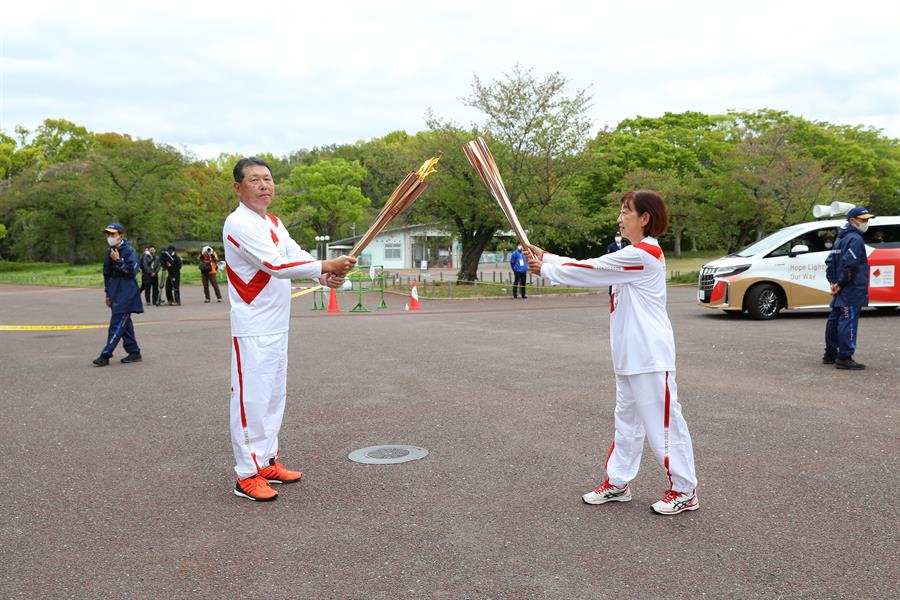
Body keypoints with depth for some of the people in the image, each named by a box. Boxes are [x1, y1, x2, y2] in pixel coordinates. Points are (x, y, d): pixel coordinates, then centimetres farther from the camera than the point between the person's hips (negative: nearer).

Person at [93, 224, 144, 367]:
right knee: (124, 323, 12)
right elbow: (107, 274, 21)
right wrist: (108, 293, 21)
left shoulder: (129, 251, -10)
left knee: (117, 324, -10)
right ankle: (134, 352, 19)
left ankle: (105, 355, -11)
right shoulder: (109, 252, 13)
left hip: (126, 294, -9)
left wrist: (118, 261, -21)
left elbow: (132, 271, -18)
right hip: (116, 294, 9)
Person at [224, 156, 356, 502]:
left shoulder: (274, 223, 14)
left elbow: (296, 257, 4)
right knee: (252, 398, -4)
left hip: (277, 327, 9)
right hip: (252, 328, -9)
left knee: (273, 396, 16)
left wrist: (326, 276, -16)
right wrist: (326, 266, -29)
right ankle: (247, 475, 5)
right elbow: (275, 264, -27)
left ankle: (267, 462, 27)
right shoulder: (239, 224, -17)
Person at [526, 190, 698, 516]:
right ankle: (617, 483, 27)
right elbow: (593, 268, 13)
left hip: (650, 356, -10)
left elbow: (591, 270, -15)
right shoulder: (634, 255, 15)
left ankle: (684, 491, 12)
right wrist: (546, 257, 7)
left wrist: (545, 269, -4)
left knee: (663, 421, -1)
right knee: (627, 419, 16)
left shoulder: (644, 254, -17)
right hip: (629, 355, 10)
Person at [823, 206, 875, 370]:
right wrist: (840, 284, -14)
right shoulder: (855, 239, -13)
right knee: (848, 322, -9)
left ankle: (830, 355, 23)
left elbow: (829, 261, 18)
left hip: (841, 291, 10)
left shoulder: (840, 238, 17)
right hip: (852, 291, -10)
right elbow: (849, 264, -23)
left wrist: (833, 282, 11)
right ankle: (844, 358, -10)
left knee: (834, 321, 14)